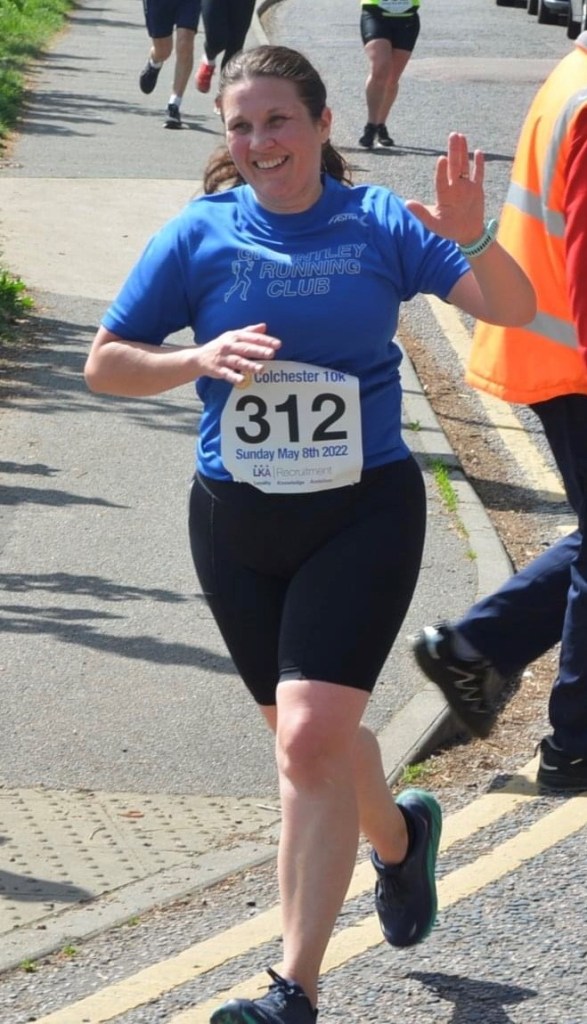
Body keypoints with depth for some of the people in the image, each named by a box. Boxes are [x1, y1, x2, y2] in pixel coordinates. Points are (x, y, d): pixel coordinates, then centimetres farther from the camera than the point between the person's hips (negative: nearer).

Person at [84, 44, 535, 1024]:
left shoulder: (378, 224, -5)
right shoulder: (198, 235, -2)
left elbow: (513, 309, -8)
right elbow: (104, 363, 2)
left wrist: (471, 238, -28)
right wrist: (200, 360, -16)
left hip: (364, 511, -3)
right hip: (237, 521, 3)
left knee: (311, 737, -16)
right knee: (306, 734, 17)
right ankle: (400, 835, 51)